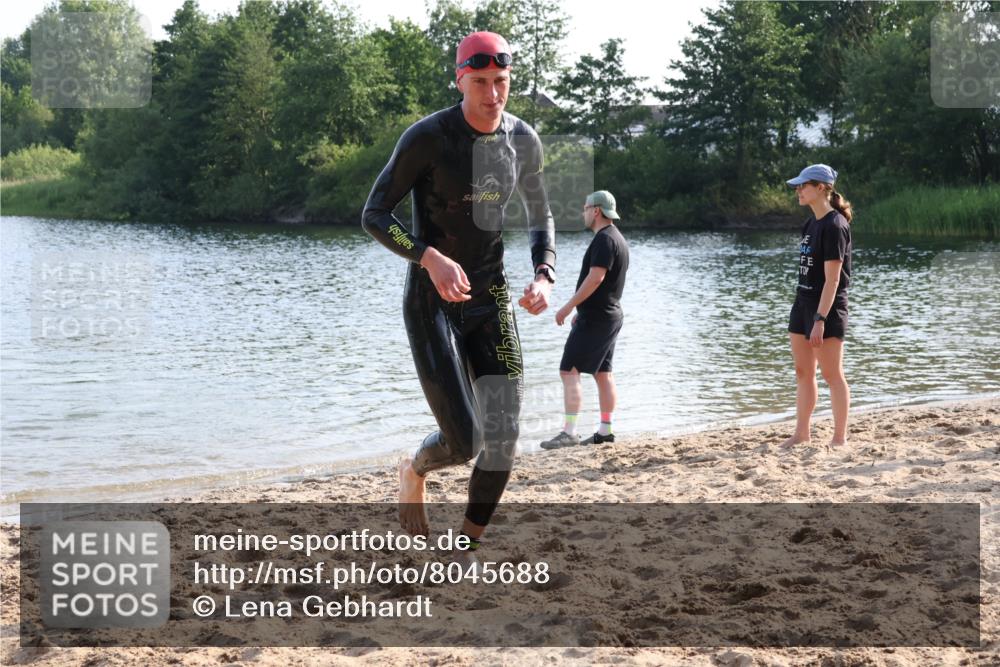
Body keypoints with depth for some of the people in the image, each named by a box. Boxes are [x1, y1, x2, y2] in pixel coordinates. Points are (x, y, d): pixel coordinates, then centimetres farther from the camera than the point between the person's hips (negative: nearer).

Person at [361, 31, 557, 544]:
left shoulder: (522, 141, 2)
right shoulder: (427, 137, -14)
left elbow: (539, 216, 17)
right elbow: (374, 216, -11)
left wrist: (544, 276, -1)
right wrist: (430, 257, -27)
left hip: (491, 301, 5)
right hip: (431, 304, -5)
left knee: (502, 439, -3)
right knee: (463, 443, -10)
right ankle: (413, 470, 27)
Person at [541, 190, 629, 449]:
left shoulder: (604, 239, -16)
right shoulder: (617, 238, 17)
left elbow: (596, 277, -25)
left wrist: (568, 307, -21)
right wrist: (581, 311, 24)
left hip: (594, 319, -11)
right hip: (609, 316, 11)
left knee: (569, 371, -11)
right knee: (603, 373, 12)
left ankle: (569, 432, -13)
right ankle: (605, 431, 15)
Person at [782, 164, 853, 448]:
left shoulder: (834, 226, -16)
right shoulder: (811, 223, 12)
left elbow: (832, 280, -19)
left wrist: (820, 320, -22)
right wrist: (807, 313, 15)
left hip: (827, 307, -9)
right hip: (804, 302, 9)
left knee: (832, 374, -1)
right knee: (803, 372, 12)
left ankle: (840, 437, 7)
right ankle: (801, 434, 20)